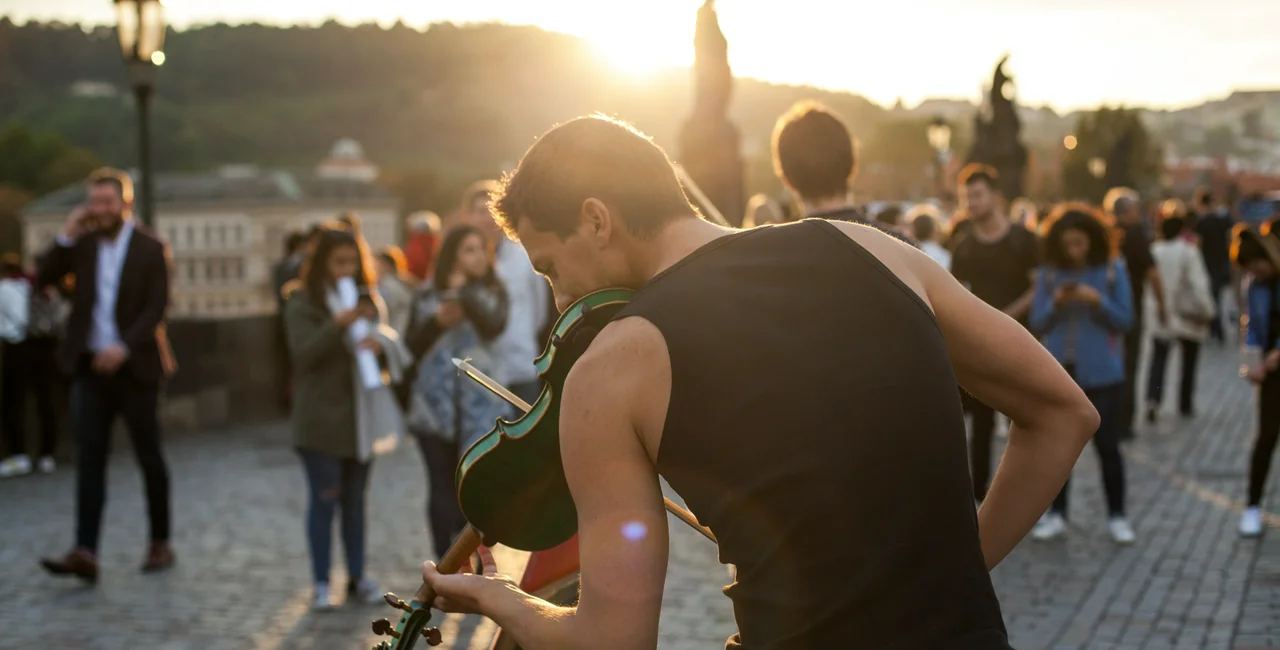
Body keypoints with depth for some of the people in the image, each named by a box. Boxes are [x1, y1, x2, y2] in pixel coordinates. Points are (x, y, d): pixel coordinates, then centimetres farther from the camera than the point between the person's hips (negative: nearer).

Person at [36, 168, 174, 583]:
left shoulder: (151, 248, -3)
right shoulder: (84, 243, 7)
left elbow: (157, 308, -10)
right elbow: (42, 281, 2)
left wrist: (124, 347, -23)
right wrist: (66, 237, -7)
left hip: (134, 368, -3)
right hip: (91, 367, 3)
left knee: (149, 457, 7)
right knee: (90, 458, -5)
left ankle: (160, 544, 20)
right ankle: (85, 552, -10)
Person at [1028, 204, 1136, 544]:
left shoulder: (1113, 269, -2)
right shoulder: (1049, 272, 3)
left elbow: (1125, 320, -3)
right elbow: (1037, 323, 3)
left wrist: (1097, 301, -18)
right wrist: (1056, 303, -15)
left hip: (1101, 373, -2)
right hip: (1057, 371, 2)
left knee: (1107, 445, 1)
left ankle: (1117, 516, 11)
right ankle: (1056, 514, 16)